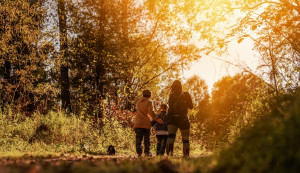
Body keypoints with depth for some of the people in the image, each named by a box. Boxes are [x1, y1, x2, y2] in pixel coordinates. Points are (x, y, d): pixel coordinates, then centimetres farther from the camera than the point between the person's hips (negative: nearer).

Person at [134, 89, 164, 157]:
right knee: (146, 139, 8)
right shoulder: (149, 102, -2)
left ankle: (139, 153, -8)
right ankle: (146, 153, 4)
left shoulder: (138, 102, 13)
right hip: (146, 123, -3)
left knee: (138, 139, 1)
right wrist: (157, 119, -8)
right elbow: (150, 112, -12)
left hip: (138, 123, 3)